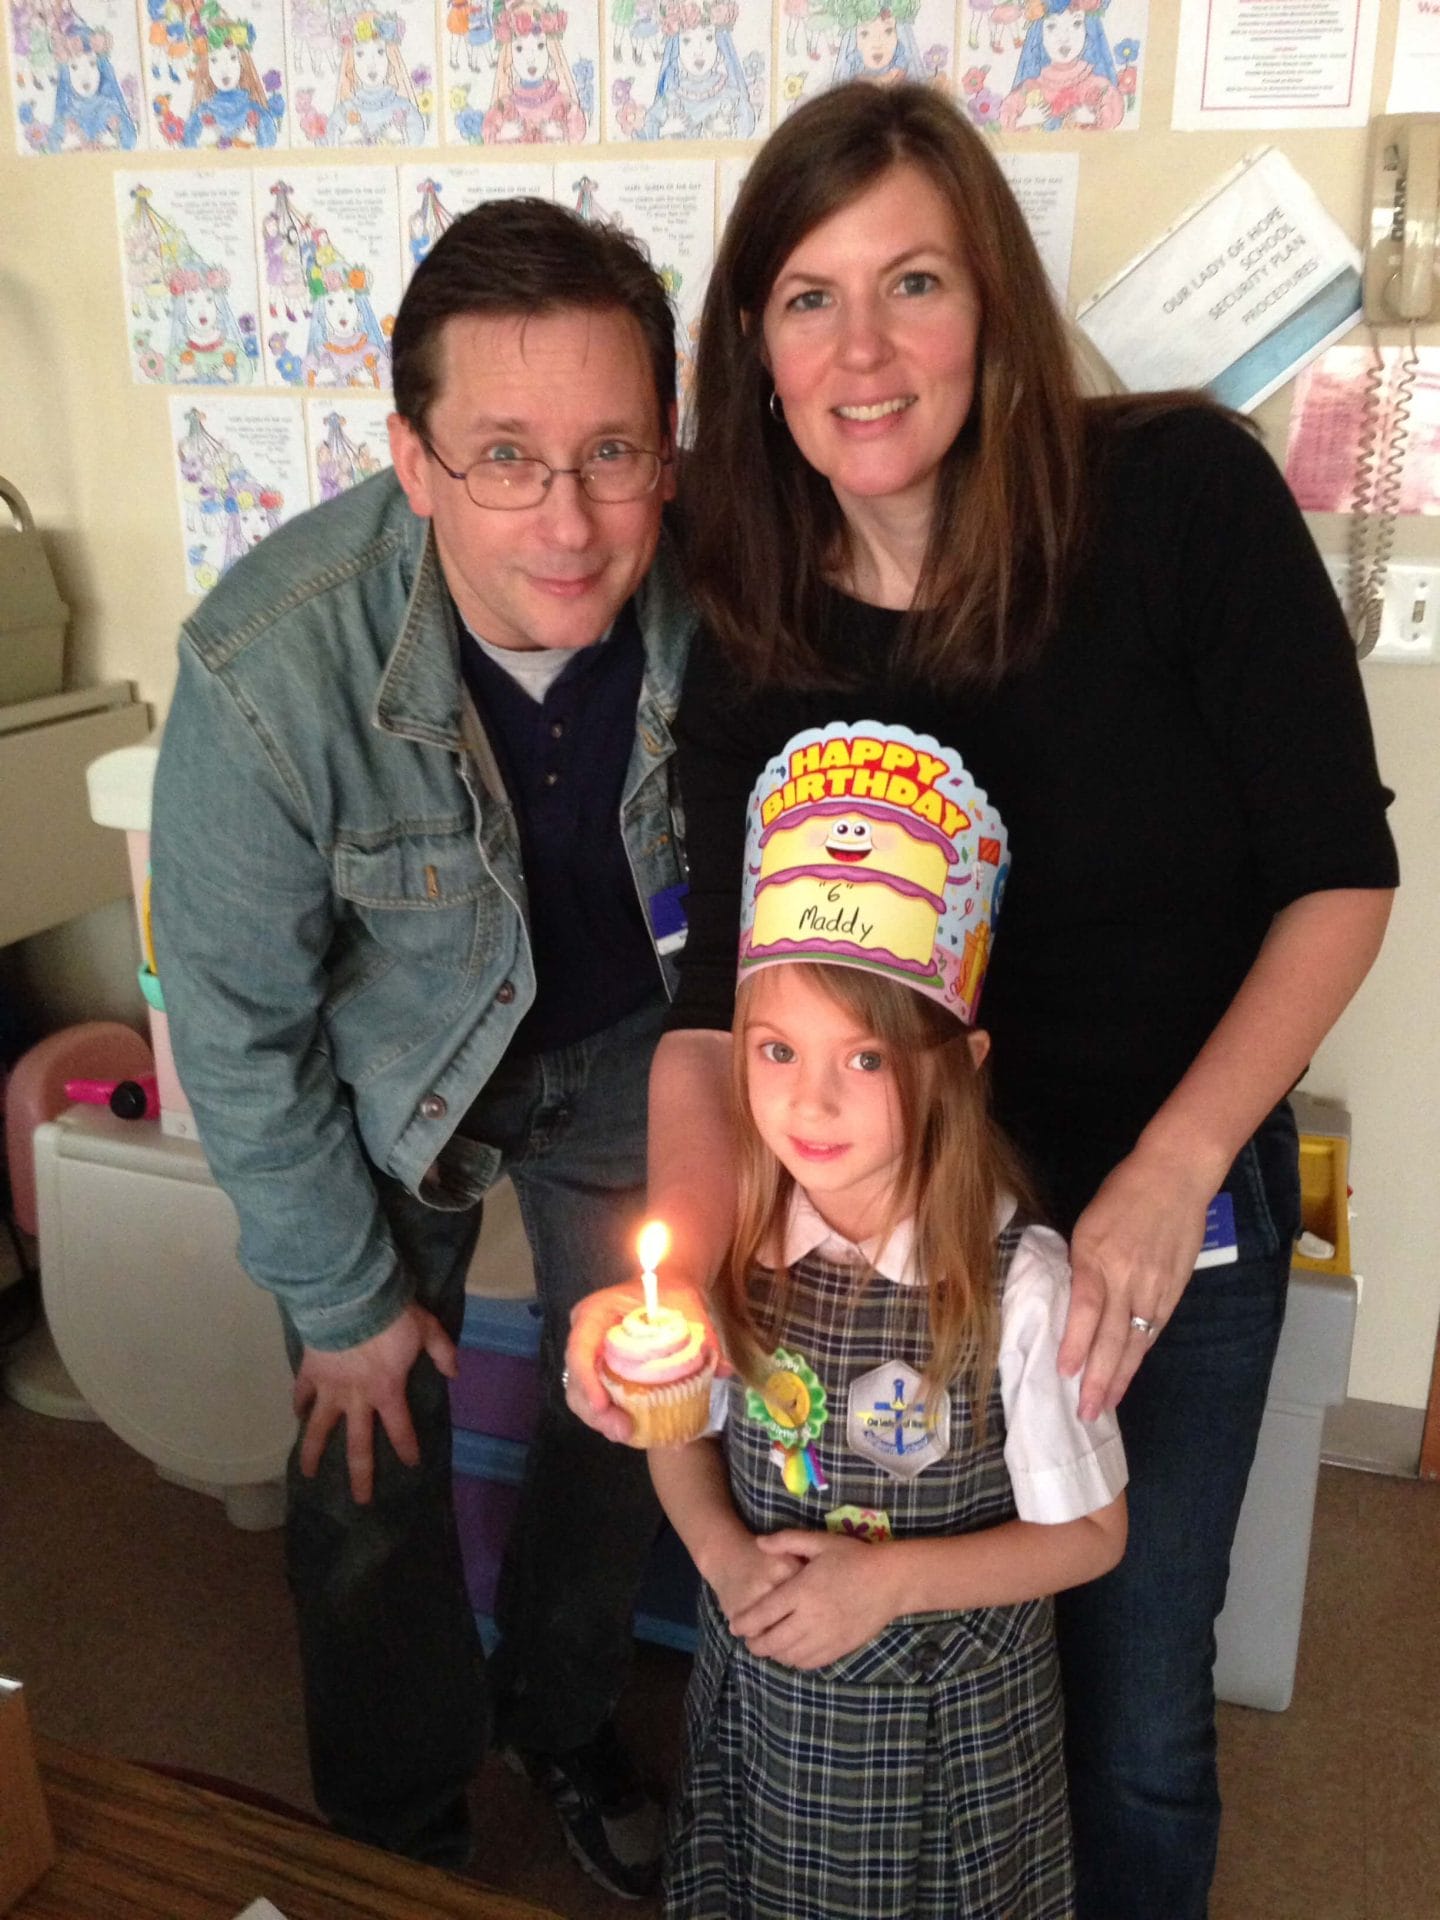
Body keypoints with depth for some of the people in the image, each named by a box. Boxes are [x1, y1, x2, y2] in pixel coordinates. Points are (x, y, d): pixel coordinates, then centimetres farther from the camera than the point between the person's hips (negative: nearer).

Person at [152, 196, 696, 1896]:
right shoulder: (269, 669, -35)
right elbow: (237, 1025, -20)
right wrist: (341, 1297, -10)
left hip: (624, 1035, 3)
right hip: (380, 1071, -2)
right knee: (374, 1459, 9)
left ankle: (560, 1722, 49)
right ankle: (398, 1832, 42)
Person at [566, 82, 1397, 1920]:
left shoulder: (1181, 494, -17)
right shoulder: (751, 636, -9)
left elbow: (1339, 871, -13)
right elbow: (717, 1008, -15)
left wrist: (1169, 1177, -24)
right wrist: (674, 1269, -33)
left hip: (1180, 1202, -2)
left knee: (1131, 1711, 14)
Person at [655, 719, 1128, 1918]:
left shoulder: (1018, 1282, -25)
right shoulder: (730, 1244, -16)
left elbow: (1089, 1534, -14)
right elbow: (679, 1436, 0)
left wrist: (889, 1579, -23)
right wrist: (726, 1555, -17)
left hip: (947, 1722, -3)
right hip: (762, 1694, 3)